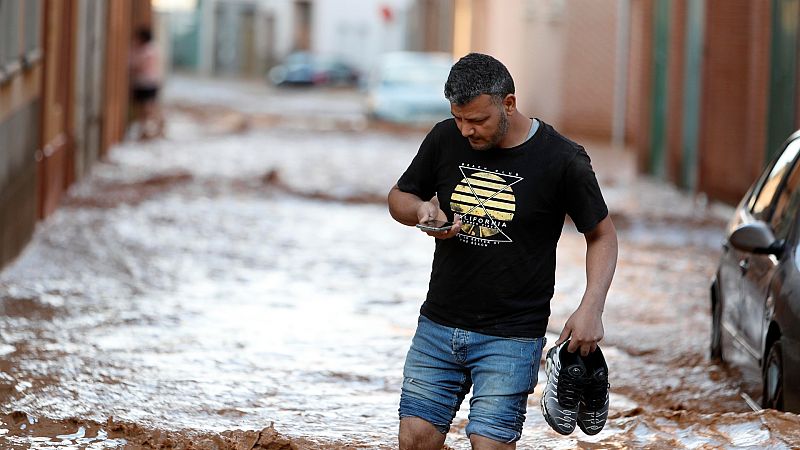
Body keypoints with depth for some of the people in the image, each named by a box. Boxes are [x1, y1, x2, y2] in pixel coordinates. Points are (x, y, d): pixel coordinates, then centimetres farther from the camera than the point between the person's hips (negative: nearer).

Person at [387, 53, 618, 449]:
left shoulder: (562, 160, -10)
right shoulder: (445, 140, 0)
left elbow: (602, 235, 1)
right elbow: (398, 197, 16)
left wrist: (590, 309, -12)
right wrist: (422, 211, -8)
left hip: (512, 337, -4)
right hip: (438, 324, 4)